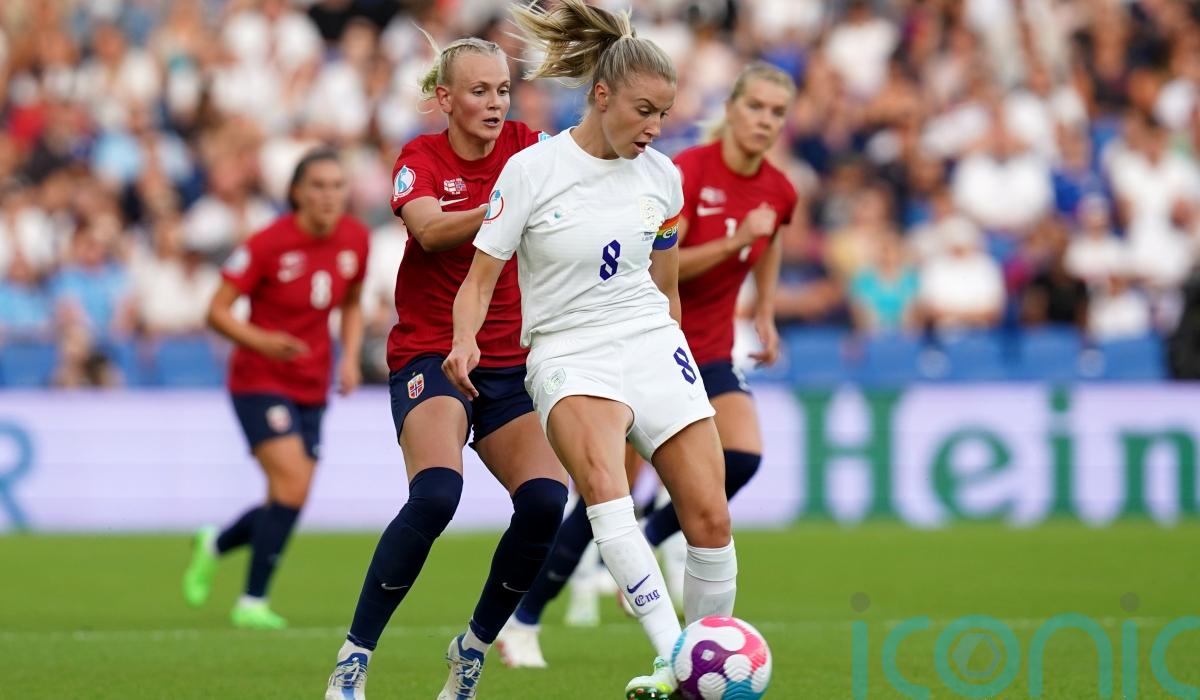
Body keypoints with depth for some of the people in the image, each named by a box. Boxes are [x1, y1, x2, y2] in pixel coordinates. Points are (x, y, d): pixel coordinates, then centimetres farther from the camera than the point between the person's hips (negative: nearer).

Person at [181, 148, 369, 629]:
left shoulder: (354, 239, 0)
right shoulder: (269, 244, -16)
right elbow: (217, 311, -13)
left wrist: (350, 357, 0)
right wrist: (261, 341, -29)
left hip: (311, 388, 6)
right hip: (260, 379, -6)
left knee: (289, 504, 4)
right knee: (293, 483, -21)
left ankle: (215, 544, 35)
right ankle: (252, 602, -9)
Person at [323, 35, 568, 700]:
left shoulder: (526, 146, 3)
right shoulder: (422, 158, -4)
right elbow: (429, 231, -24)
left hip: (511, 363, 3)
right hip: (430, 354, -3)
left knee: (546, 499, -17)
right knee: (435, 494, -28)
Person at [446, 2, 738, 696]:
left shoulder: (661, 176, 7)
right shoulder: (533, 169, -7)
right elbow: (480, 279, -4)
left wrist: (680, 366, 26)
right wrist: (466, 340, -23)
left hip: (655, 346, 4)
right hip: (570, 352, -4)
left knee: (711, 517, -9)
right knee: (603, 480, -34)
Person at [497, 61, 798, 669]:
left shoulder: (779, 192, -1)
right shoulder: (689, 171, -19)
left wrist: (765, 313, 16)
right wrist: (735, 239, -32)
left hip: (709, 352, 5)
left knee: (742, 457, -21)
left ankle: (647, 540, 5)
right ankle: (522, 621, 8)